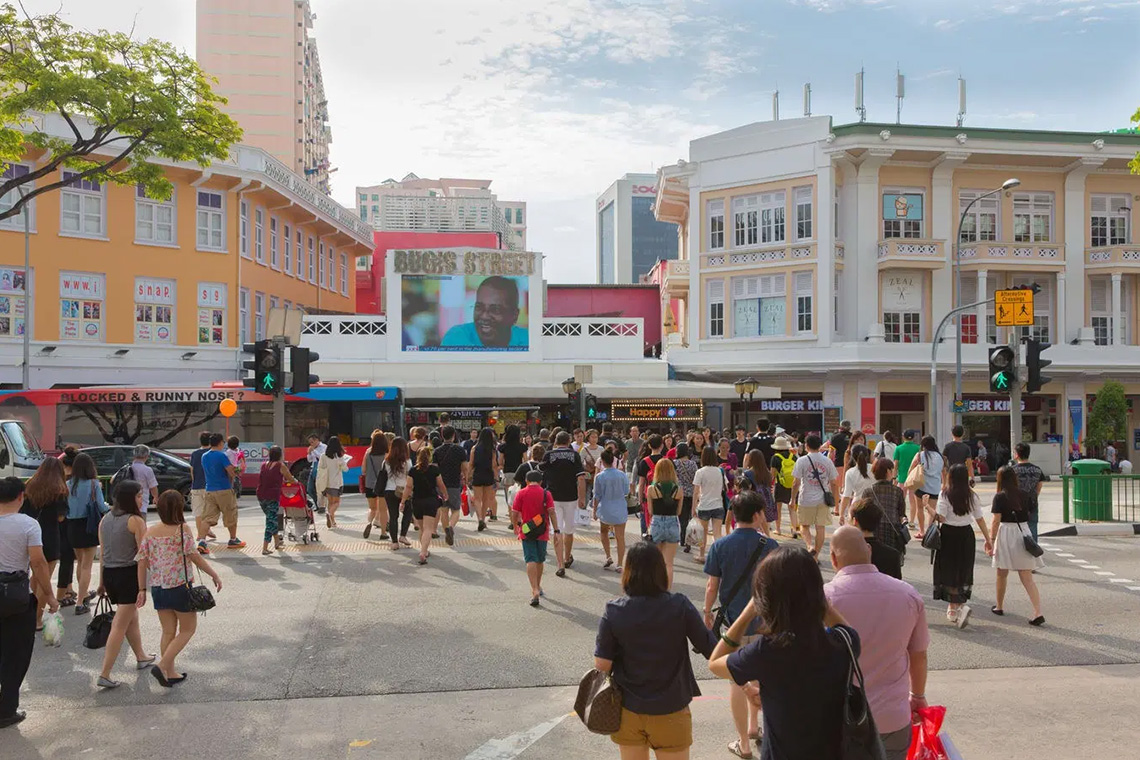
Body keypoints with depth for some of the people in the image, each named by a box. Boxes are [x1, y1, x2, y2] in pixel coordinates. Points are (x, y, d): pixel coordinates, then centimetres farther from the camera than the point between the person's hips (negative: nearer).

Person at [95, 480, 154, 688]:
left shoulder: (105, 519, 8)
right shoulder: (135, 521, -13)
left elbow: (102, 553, 13)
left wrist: (102, 581, 19)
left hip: (109, 574, 8)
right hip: (129, 574, -8)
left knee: (132, 618, 24)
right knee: (120, 627, -2)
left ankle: (141, 657, 39)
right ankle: (104, 675, -4)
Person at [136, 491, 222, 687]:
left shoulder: (150, 533, 2)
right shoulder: (182, 530, -14)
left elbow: (142, 562, 2)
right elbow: (194, 557, -15)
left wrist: (142, 589, 9)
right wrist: (214, 575, -7)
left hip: (158, 588, 6)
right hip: (180, 586, -6)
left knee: (168, 631, 16)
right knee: (188, 629, 10)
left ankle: (170, 673, 21)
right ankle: (162, 666, -3)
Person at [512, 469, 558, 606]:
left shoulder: (520, 494, -3)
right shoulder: (546, 494, -2)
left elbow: (514, 513, -3)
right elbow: (552, 511, -10)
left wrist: (516, 527, 14)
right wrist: (556, 530, -9)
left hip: (526, 533, -1)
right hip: (542, 533, 1)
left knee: (531, 561, -3)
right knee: (540, 560, 17)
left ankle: (535, 590, -17)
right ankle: (538, 587, 34)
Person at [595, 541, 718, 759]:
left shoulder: (614, 612, -14)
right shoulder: (680, 606, -16)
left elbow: (602, 666, -10)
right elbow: (711, 649, -12)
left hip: (628, 710, 1)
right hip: (671, 711, -1)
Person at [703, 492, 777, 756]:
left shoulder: (720, 546, -10)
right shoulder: (769, 545, -10)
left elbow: (712, 586, -6)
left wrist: (707, 611, 9)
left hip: (733, 621, -1)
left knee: (737, 681, 10)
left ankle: (743, 742, 19)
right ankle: (754, 726, 38)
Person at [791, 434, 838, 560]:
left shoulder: (802, 461, -7)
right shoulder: (827, 461, 2)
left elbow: (796, 483, -8)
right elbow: (833, 483, 6)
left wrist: (793, 499, 3)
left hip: (806, 499, -2)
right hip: (823, 500, 2)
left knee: (805, 526, 14)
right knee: (820, 527, 7)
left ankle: (810, 546, -9)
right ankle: (816, 555, 10)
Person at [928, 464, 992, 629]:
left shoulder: (945, 495, -11)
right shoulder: (972, 496, 0)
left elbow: (940, 517, -18)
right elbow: (980, 519, 4)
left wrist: (927, 506, -3)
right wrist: (988, 539, 11)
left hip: (949, 534, -4)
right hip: (966, 535, 4)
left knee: (949, 572, 4)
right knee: (963, 572, 16)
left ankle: (958, 606, -12)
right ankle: (954, 607, 26)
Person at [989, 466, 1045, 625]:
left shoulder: (1000, 496, -8)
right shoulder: (1023, 495, 5)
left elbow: (996, 521, -13)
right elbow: (1027, 516, 10)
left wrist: (991, 540, -11)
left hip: (1005, 533, -3)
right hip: (1023, 533, 3)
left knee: (1002, 574, 15)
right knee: (1027, 577, 2)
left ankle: (999, 607, 29)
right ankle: (1038, 612, -9)